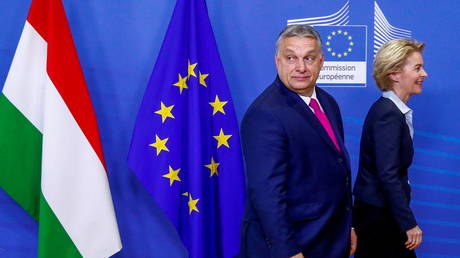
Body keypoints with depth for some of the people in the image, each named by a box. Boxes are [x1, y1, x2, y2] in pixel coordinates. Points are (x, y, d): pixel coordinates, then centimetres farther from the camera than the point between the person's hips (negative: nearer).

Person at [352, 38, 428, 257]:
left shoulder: (390, 110, 9)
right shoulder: (388, 114, -19)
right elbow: (387, 175, -23)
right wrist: (409, 223, -19)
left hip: (382, 211, 9)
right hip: (378, 216, -9)